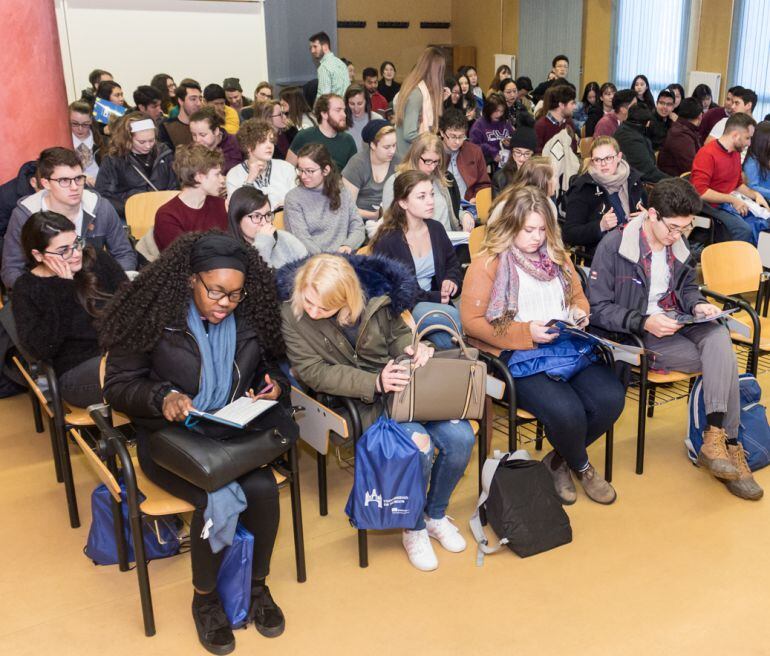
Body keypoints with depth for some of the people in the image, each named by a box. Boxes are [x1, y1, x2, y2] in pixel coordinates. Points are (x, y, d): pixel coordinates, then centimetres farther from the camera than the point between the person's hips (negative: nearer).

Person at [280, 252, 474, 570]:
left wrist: (415, 346, -13)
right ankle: (414, 529, 3)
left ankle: (436, 514, 15)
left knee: (460, 437, -14)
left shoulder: (375, 299, -7)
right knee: (418, 445, -27)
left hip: (405, 381, 4)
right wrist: (374, 383, -24)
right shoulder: (291, 316, -12)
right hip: (360, 399, -3)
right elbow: (313, 372, -14)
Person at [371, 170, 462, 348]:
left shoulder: (436, 229, 10)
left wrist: (452, 280, 0)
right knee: (453, 316, -29)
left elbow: (453, 264, 25)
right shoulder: (386, 241, -9)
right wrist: (433, 298, -15)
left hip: (435, 305, 5)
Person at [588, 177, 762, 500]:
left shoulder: (678, 244, 6)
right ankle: (728, 445, -11)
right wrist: (644, 322, -26)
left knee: (719, 336, -27)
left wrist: (697, 305, -2)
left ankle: (716, 438, -25)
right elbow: (598, 308, -13)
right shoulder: (614, 246, -14)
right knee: (723, 360, -20)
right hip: (638, 334, -6)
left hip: (676, 322, 6)